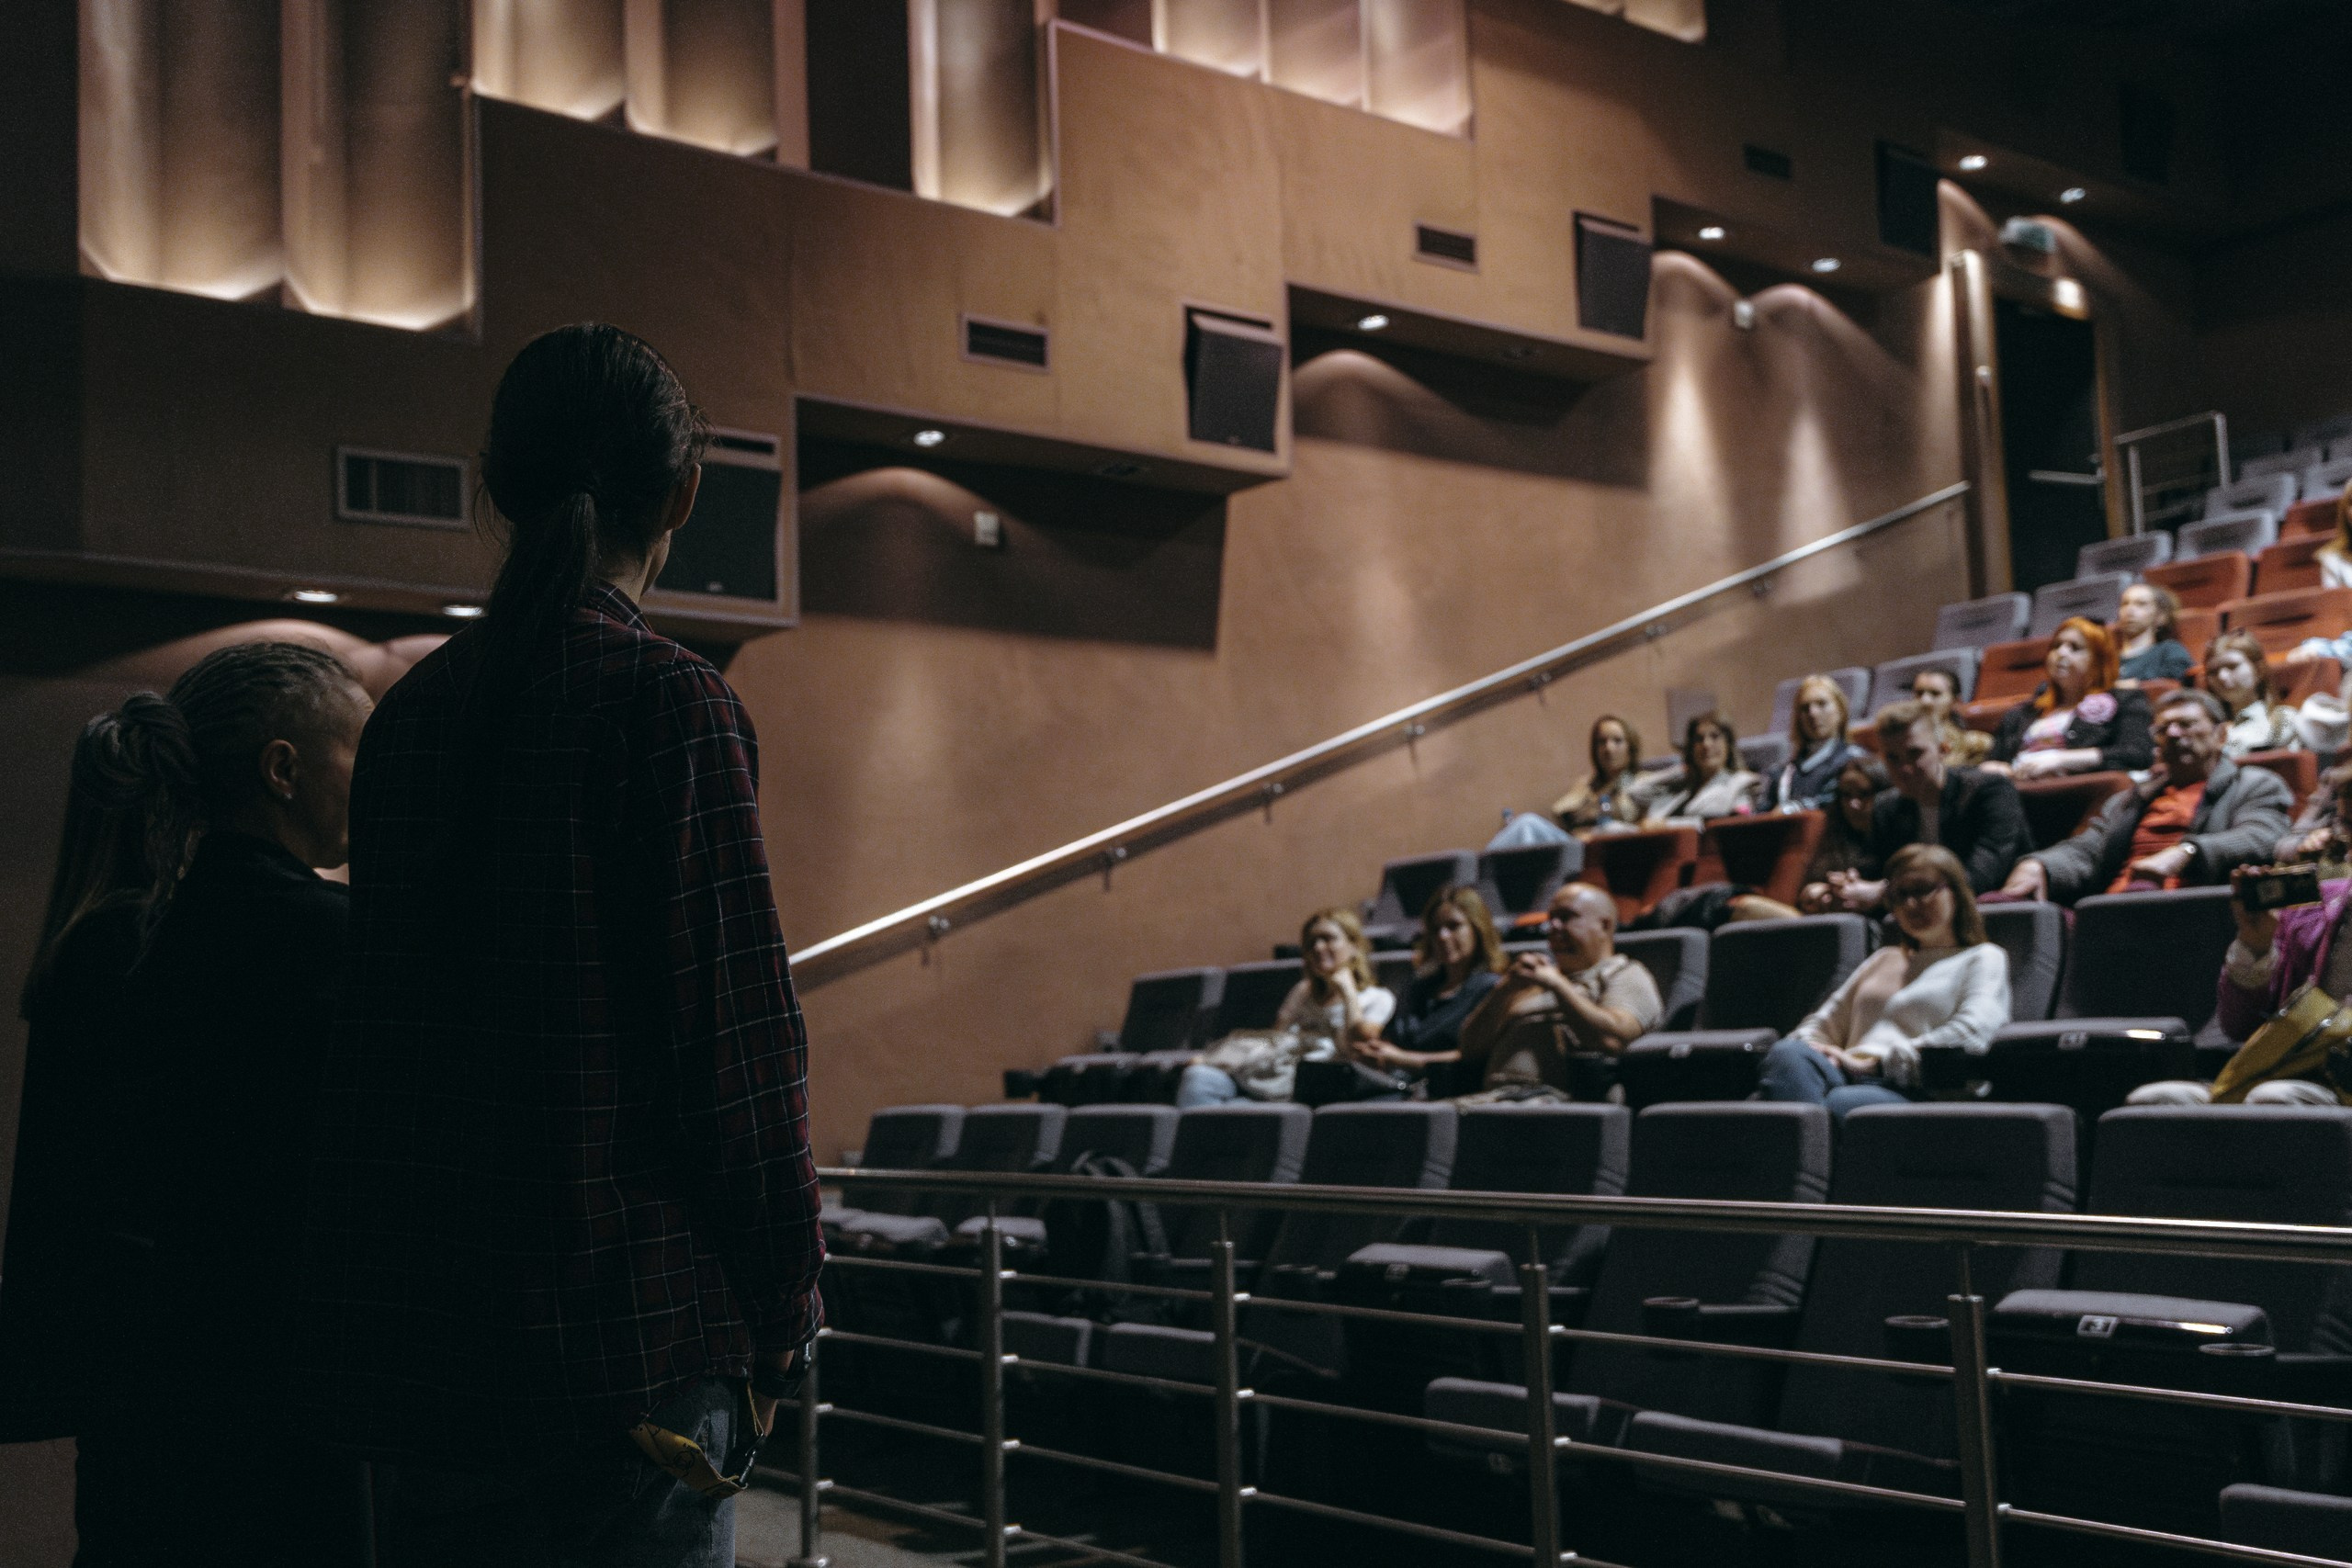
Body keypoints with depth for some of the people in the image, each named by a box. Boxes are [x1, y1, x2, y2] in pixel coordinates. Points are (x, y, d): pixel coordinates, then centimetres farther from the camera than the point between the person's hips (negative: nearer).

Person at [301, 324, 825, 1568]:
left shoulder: (410, 709, 7)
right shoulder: (671, 702, -12)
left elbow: (385, 1010, 12)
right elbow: (734, 1025, -14)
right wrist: (782, 1303, -4)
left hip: (416, 1322, 7)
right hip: (629, 1321, -6)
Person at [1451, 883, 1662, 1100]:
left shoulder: (1628, 976, 15)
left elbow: (1610, 1039, -9)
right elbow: (1470, 1048, 24)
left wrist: (1557, 984, 0)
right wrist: (1505, 990, 10)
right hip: (1495, 1094, 7)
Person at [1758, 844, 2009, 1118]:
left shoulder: (1983, 958, 19)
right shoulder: (1883, 960, 38)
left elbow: (1970, 1034, -2)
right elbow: (1824, 1022, 33)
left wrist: (1873, 1062, -7)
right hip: (1847, 1081, 4)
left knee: (1839, 1104, -41)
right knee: (1788, 1055, -34)